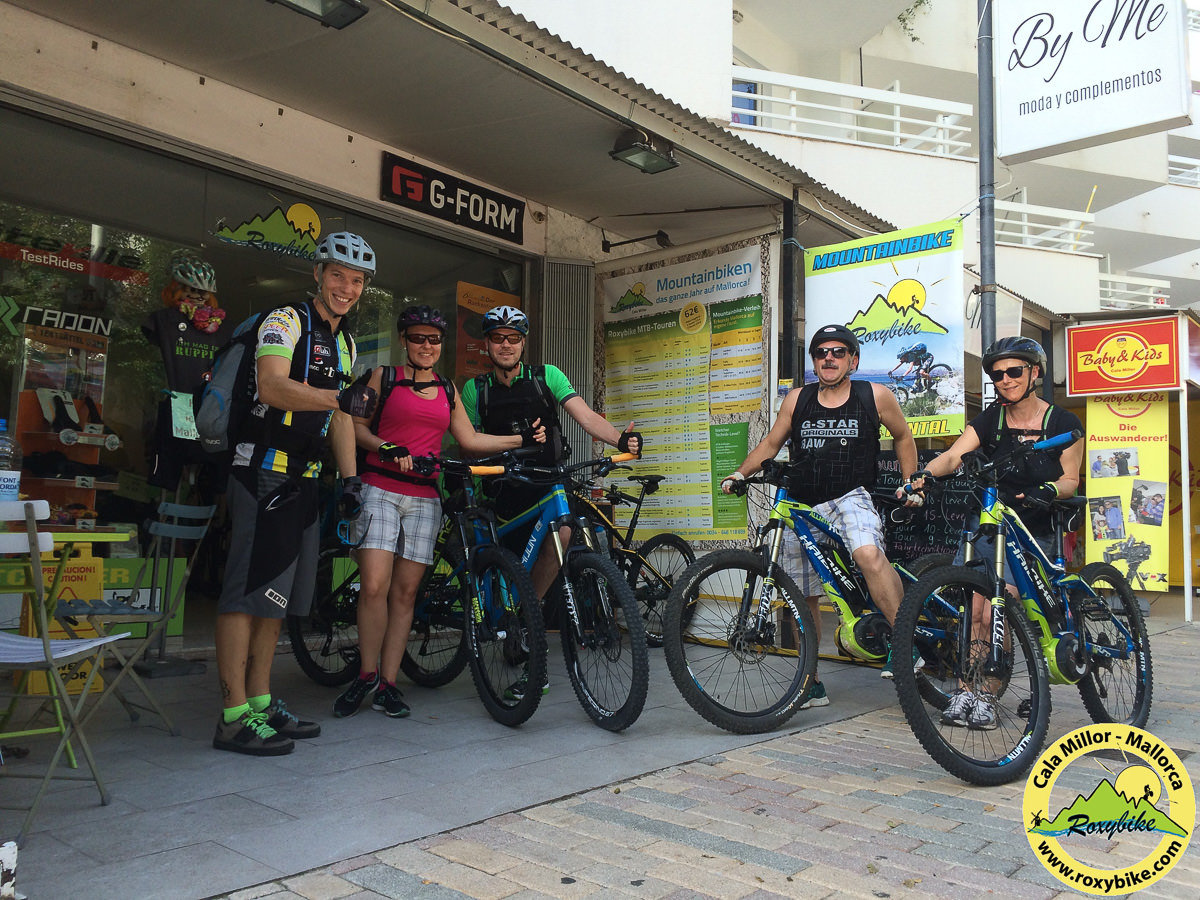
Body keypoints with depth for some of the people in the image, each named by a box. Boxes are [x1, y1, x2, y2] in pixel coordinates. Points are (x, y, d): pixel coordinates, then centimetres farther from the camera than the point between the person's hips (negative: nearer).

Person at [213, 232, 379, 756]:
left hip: (304, 477, 9)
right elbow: (273, 386, -24)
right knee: (247, 590, -9)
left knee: (278, 594, 10)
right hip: (263, 471, -8)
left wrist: (350, 479, 12)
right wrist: (339, 397, -39)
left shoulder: (344, 344, 19)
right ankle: (234, 718, -4)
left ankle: (261, 703, 19)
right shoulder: (286, 320, -7)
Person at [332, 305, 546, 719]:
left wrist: (522, 438, 8)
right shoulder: (384, 376, 9)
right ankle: (366, 674, 2)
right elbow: (357, 426, 5)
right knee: (374, 585, -15)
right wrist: (385, 448, -13)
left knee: (405, 591, 1)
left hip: (424, 498, 3)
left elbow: (470, 440, 16)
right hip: (380, 488, -3)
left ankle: (388, 683, 7)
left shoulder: (447, 389, 19)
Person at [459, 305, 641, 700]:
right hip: (507, 489, 1)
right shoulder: (474, 389, 5)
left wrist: (620, 438, -28)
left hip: (549, 481, -1)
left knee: (561, 530, -31)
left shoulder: (547, 376, 0)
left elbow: (585, 416, -12)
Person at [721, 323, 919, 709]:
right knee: (804, 598, 8)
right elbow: (770, 444, 14)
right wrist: (740, 472, -1)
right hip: (800, 506, 4)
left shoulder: (874, 396, 1)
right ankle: (811, 684, 23)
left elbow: (903, 436, 16)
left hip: (850, 498, -3)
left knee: (869, 555, -36)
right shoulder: (797, 399, 6)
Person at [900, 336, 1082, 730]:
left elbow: (1071, 480, 1)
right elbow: (955, 454, -12)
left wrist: (1049, 491, -22)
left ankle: (986, 694, 3)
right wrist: (923, 474, -32)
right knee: (969, 610, -8)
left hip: (1032, 534, -2)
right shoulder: (989, 420, 3)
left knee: (993, 615, -14)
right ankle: (964, 690, 5)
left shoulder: (1063, 423, -1)